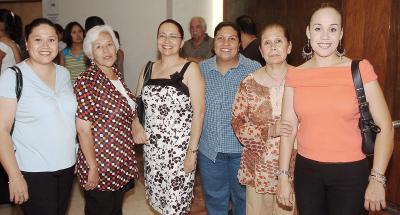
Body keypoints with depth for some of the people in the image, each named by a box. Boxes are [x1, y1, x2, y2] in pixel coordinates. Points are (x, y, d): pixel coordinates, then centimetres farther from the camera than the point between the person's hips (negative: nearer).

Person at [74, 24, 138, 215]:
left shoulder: (116, 74, 4)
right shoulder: (86, 81, -20)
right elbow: (83, 128, -21)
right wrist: (92, 168, -20)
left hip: (122, 162, 7)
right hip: (100, 165, -7)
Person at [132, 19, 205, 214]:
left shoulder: (190, 69, -7)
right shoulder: (149, 69, 8)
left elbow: (199, 111, -11)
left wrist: (192, 151, -14)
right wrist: (136, 125, -1)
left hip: (179, 148, -4)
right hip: (151, 146, 5)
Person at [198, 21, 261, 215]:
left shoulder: (254, 69, -6)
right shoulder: (202, 69, 2)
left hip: (243, 149, -2)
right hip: (209, 149, 2)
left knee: (243, 197, 18)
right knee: (214, 199, 19)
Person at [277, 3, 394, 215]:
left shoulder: (360, 70, -7)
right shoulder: (295, 75, 0)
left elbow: (385, 127, -7)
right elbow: (288, 128, 3)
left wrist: (377, 179, -11)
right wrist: (283, 176, 2)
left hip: (350, 173, -2)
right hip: (306, 170, 2)